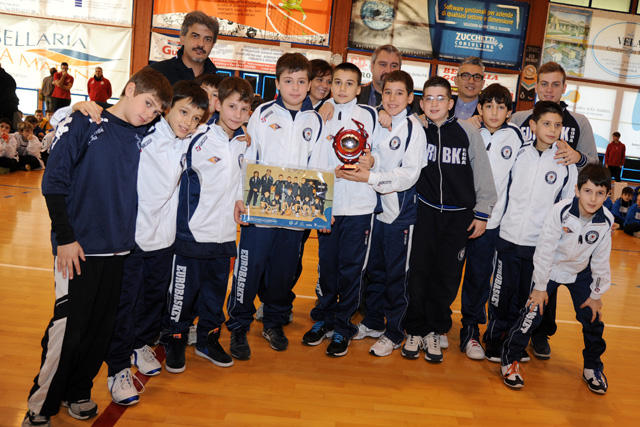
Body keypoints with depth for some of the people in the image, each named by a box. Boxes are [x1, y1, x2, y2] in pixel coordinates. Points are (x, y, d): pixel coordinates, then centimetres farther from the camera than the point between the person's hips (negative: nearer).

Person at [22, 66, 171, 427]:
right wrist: (65, 237, -9)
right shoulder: (82, 124, -5)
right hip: (79, 247, -5)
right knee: (68, 328, -2)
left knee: (102, 326, 10)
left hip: (119, 248, 5)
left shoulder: (143, 136, 8)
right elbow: (54, 183, -7)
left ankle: (78, 391, 29)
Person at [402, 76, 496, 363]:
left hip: (459, 216, 0)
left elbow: (483, 173, 2)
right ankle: (415, 331, 19)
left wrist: (482, 213, 1)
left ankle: (434, 331, 21)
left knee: (447, 277, 4)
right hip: (424, 211, 1)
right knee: (418, 272, 2)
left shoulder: (468, 132, -3)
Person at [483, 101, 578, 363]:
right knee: (502, 291, 5)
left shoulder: (566, 164, 0)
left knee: (525, 296, 9)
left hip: (541, 243, 0)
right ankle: (494, 339, 22)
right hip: (509, 237, 0)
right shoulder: (519, 155, 1)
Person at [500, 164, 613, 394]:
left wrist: (597, 294, 2)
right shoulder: (560, 212, -28)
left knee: (593, 318, 5)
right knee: (533, 313, -12)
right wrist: (540, 287, -15)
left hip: (581, 272, 4)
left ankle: (593, 367, 31)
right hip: (550, 268, -4)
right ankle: (510, 359, 8)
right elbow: (544, 251, -21)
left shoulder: (606, 221, -16)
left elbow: (601, 260, -3)